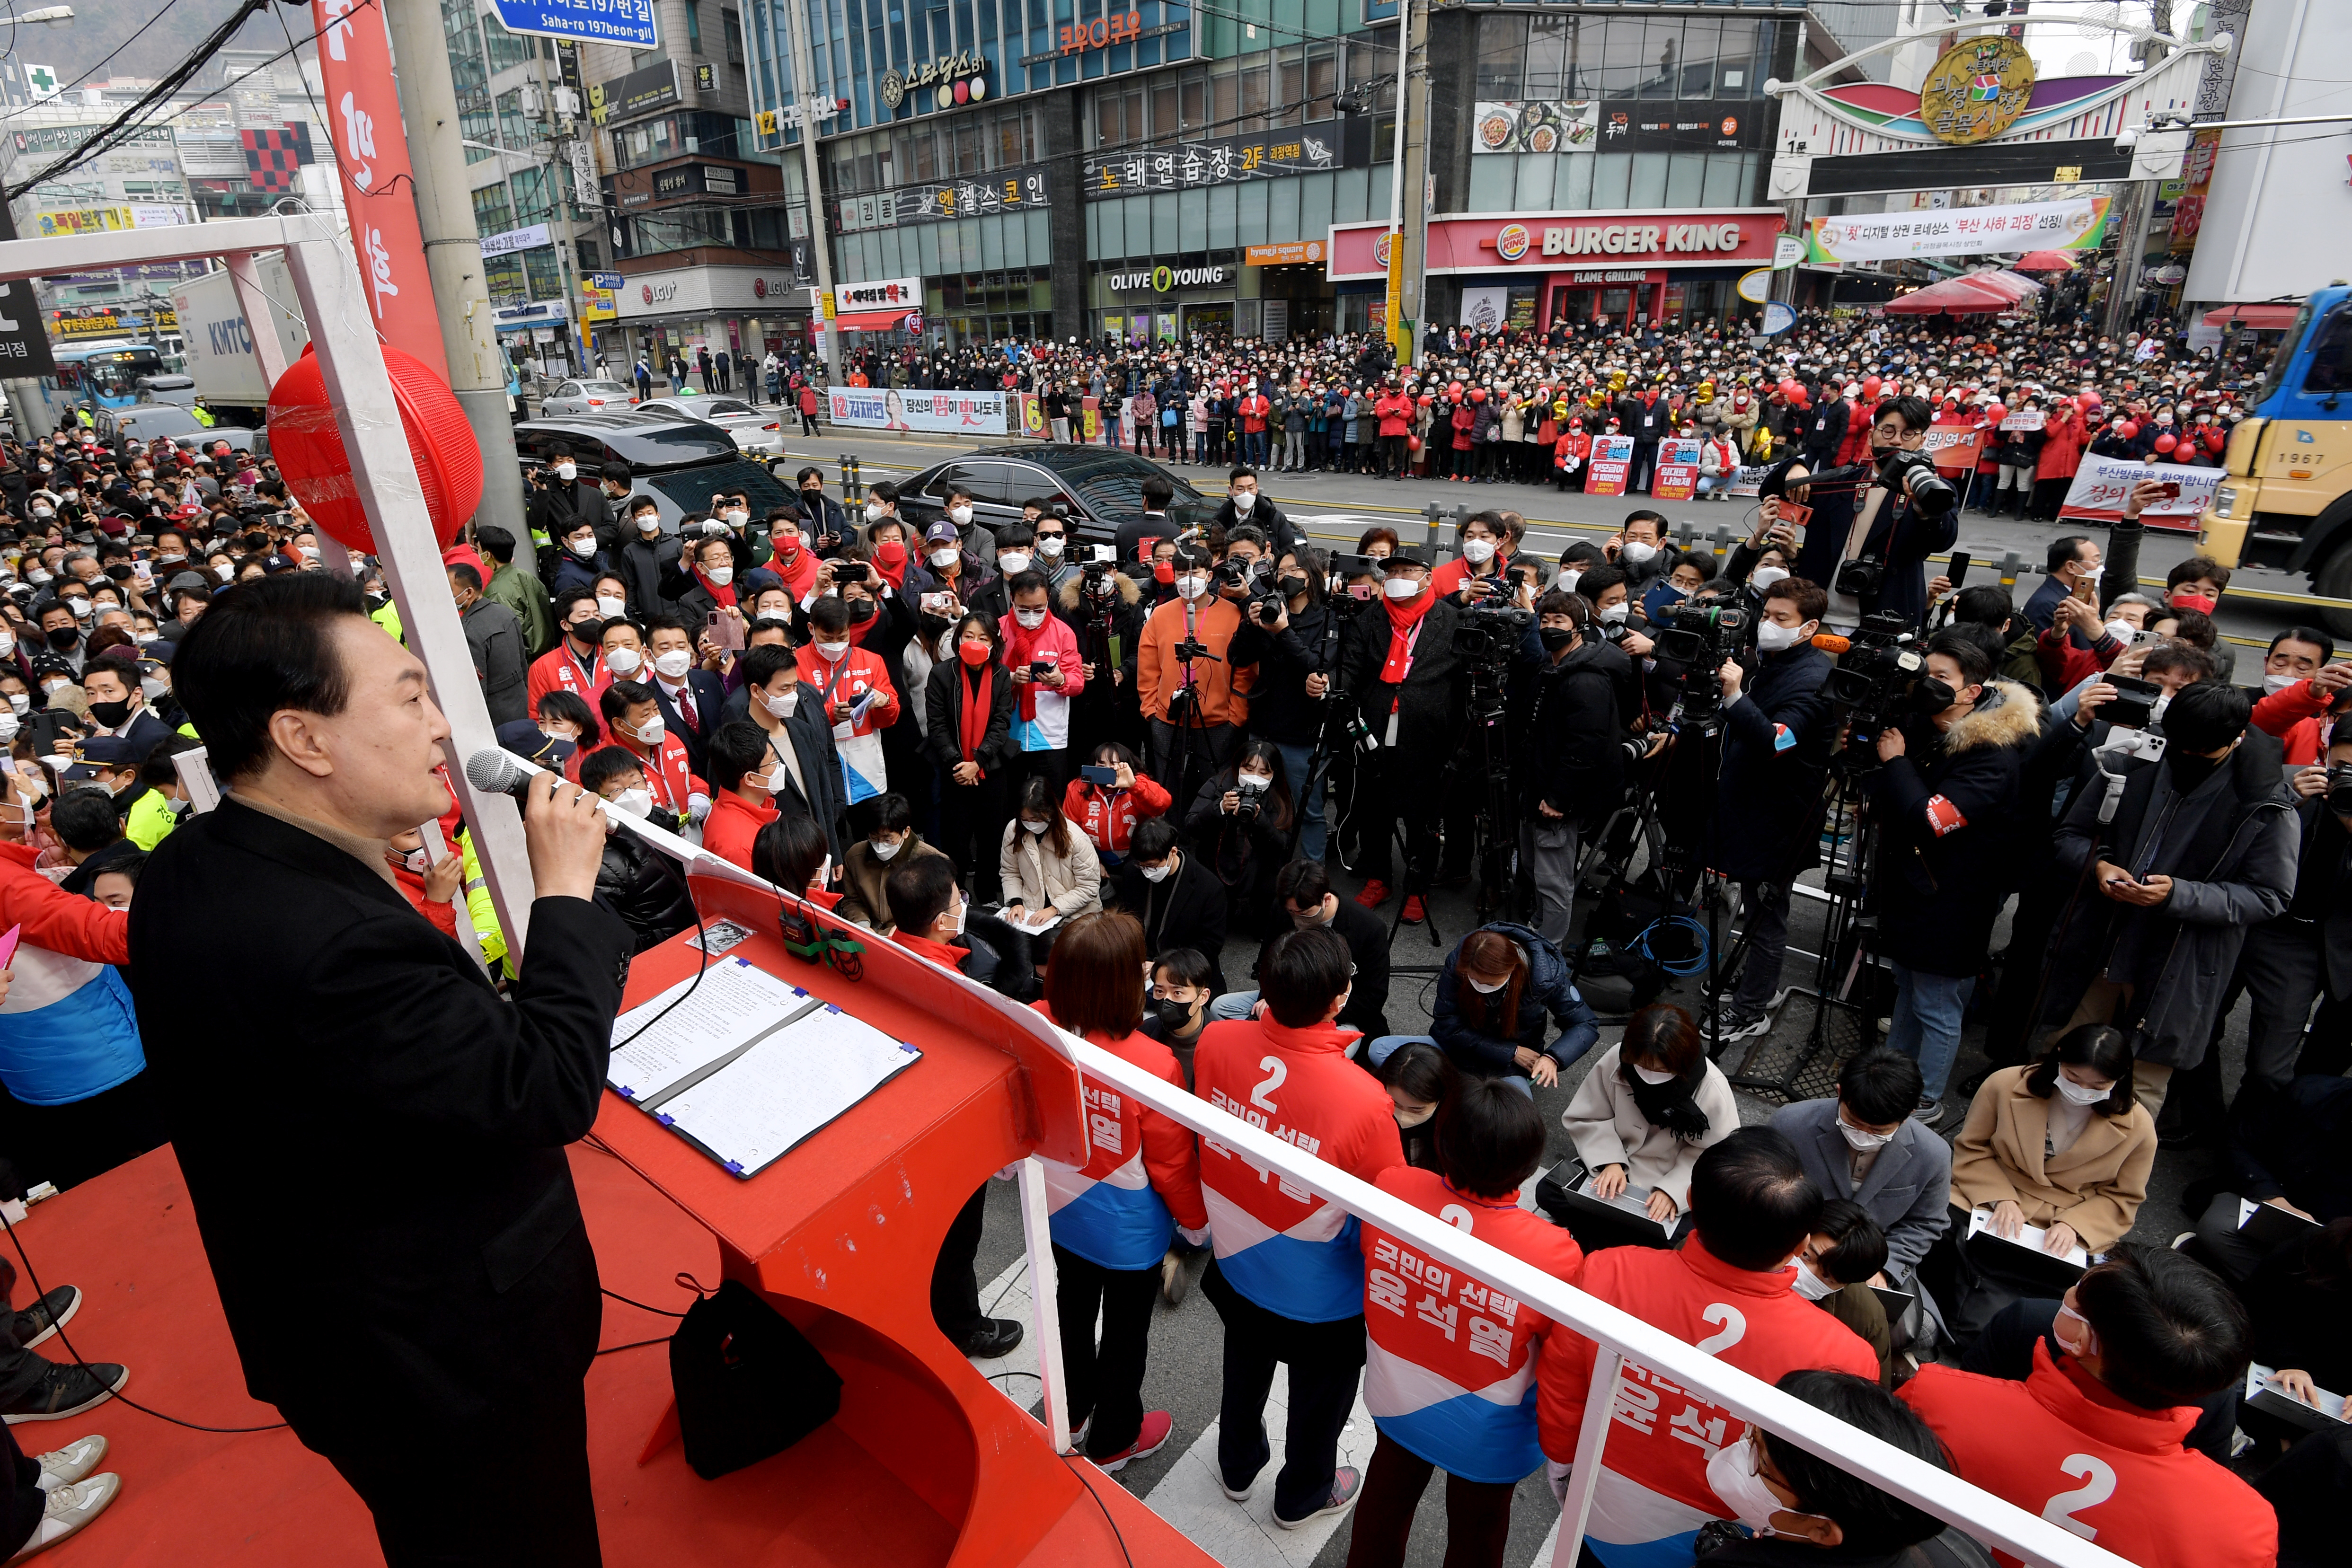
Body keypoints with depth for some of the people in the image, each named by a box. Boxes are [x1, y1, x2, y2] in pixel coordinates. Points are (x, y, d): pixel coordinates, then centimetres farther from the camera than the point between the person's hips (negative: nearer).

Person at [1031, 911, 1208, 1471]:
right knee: (1125, 1330, 22)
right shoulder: (1150, 1064, -37)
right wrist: (1196, 1220, 0)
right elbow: (1173, 1162, -20)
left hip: (1062, 1212, 5)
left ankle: (1071, 1413, 56)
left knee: (1073, 1304, 30)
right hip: (1129, 1233, -4)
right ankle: (1112, 1440, 48)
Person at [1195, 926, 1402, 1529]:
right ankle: (1302, 1495, 56)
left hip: (1237, 1263, 4)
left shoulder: (1216, 1042, -27)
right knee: (1320, 1392, 28)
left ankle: (1237, 1466, 61)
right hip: (1321, 1295, -4)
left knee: (1245, 1367, 34)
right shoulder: (1364, 1102, -39)